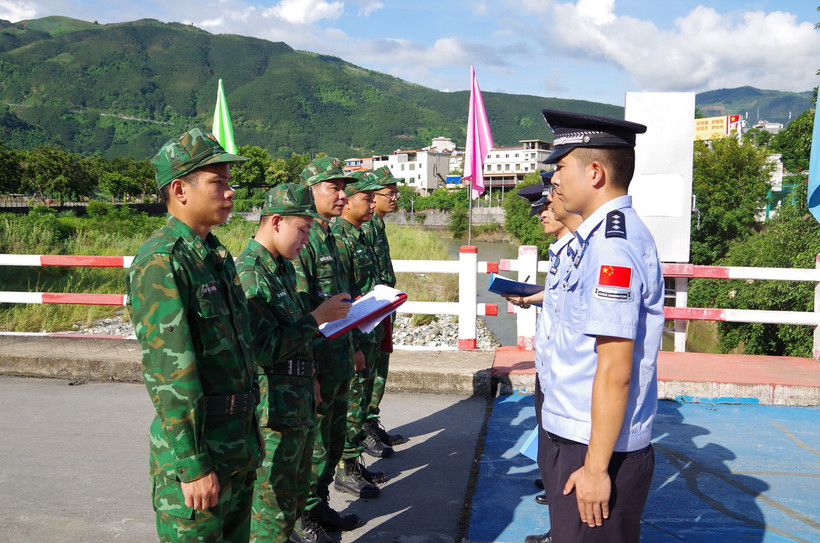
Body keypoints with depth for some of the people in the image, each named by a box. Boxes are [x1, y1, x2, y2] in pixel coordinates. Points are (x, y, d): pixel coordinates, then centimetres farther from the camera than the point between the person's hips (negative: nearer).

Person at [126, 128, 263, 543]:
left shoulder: (216, 254, 10)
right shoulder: (161, 263, -19)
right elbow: (170, 373, -23)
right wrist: (194, 465, -22)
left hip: (238, 442, 9)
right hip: (196, 446, -9)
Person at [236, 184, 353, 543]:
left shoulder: (283, 267, 10)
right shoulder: (249, 273, -20)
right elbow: (264, 349, -24)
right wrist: (317, 318, -20)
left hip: (298, 401, 9)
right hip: (273, 409, -9)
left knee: (297, 489, 24)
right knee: (273, 501, 5)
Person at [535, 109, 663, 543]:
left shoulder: (612, 247, -23)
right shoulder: (598, 236, 8)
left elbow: (614, 372, -24)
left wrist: (596, 466, -20)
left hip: (597, 450, -10)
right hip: (571, 439, 10)